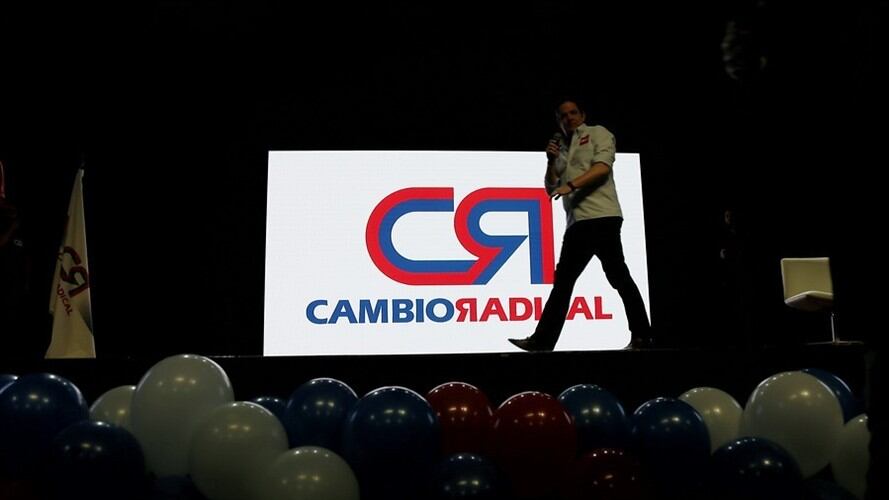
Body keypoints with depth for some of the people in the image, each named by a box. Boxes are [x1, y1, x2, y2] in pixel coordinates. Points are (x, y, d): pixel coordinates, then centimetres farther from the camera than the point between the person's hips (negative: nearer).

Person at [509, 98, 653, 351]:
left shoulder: (597, 133, 8)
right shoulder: (564, 150, 25)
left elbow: (603, 166, -9)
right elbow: (551, 189, 21)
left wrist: (571, 184, -17)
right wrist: (551, 161, 7)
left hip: (601, 217, -7)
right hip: (577, 222, 7)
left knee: (618, 276, -9)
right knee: (563, 280, 7)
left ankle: (642, 337, -4)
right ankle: (542, 341, 10)